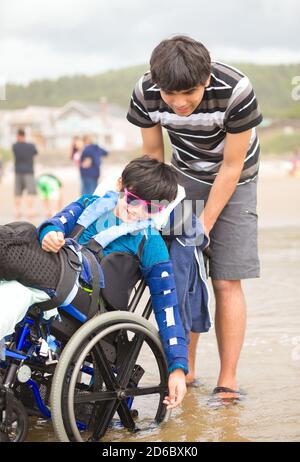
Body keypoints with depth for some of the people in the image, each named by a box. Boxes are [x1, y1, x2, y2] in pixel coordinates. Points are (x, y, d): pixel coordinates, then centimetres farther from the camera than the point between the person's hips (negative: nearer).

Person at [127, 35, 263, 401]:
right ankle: (186, 370, 11)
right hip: (185, 178, 3)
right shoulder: (145, 93, -23)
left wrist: (204, 225, -20)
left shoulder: (235, 90, -34)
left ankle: (227, 381, -3)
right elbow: (153, 157, -7)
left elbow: (231, 167, -23)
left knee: (226, 283, -9)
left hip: (233, 183, -3)